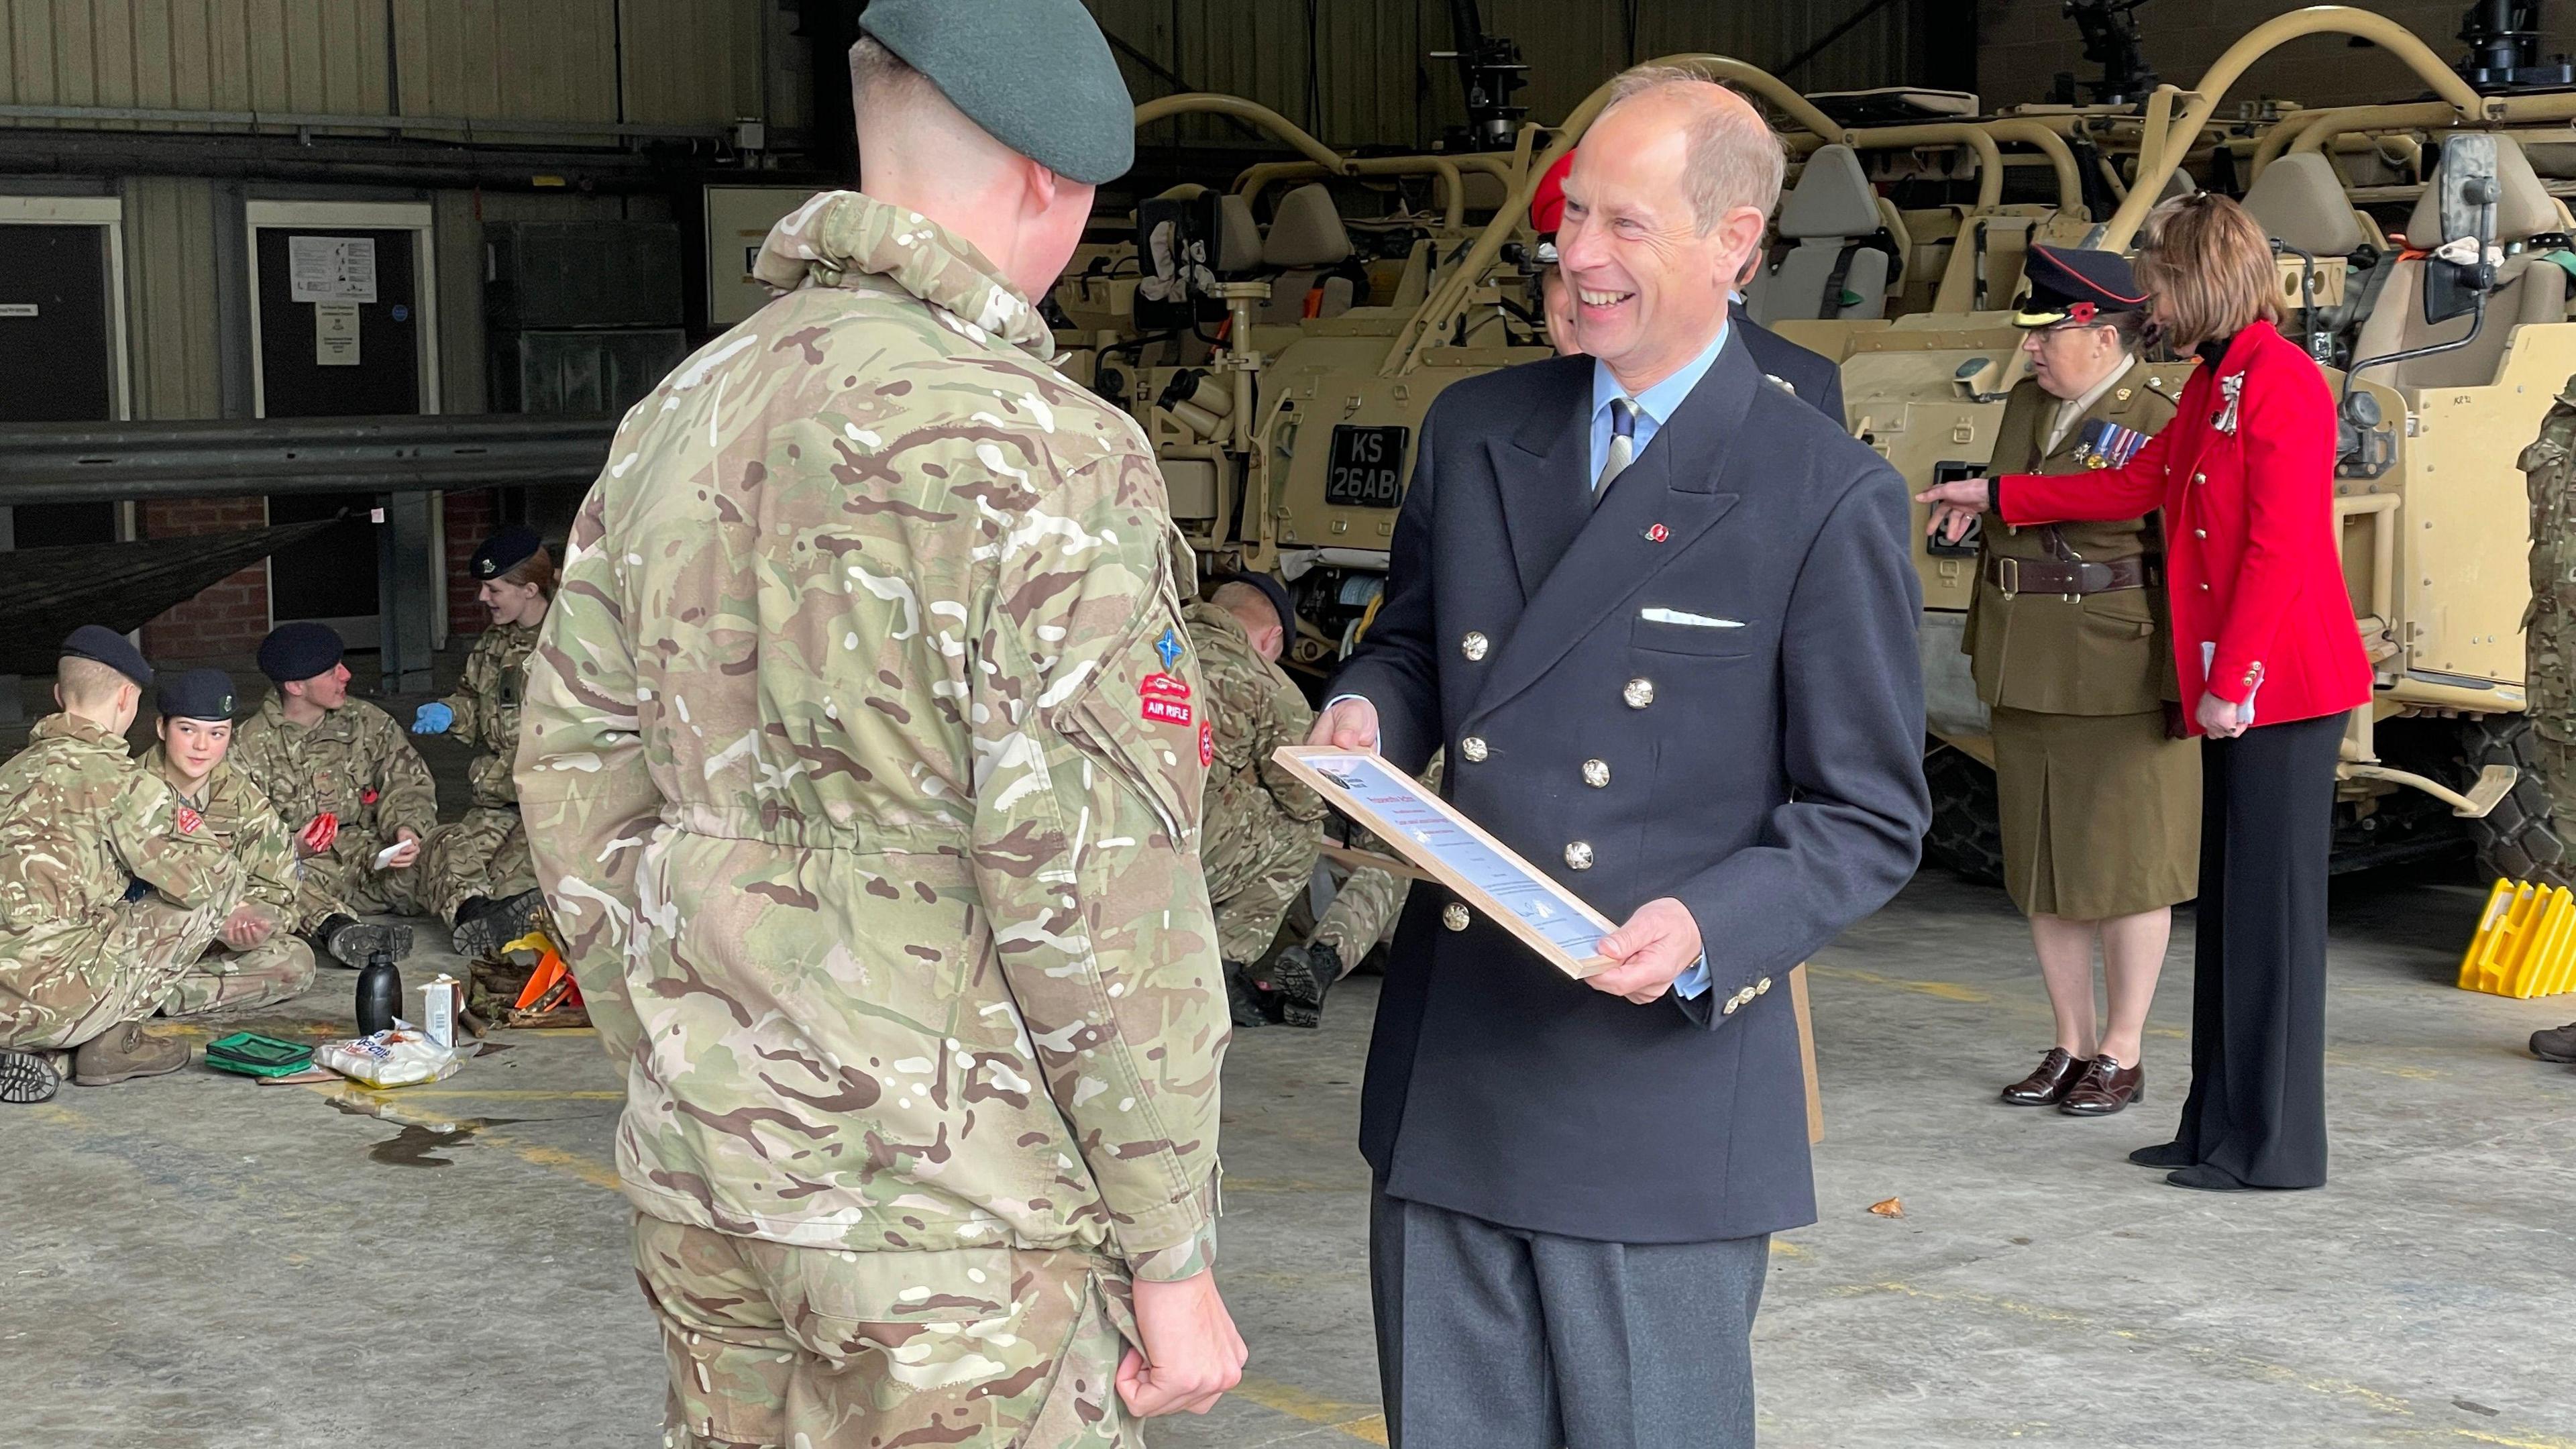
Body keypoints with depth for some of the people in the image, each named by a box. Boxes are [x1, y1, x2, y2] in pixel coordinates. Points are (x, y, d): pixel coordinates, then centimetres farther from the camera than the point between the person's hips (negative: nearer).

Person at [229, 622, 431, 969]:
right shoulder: (248, 747, 3)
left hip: (371, 859, 6)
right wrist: (290, 845, -24)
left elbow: (408, 784, 8)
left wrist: (406, 829, -15)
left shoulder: (368, 722, 14)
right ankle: (333, 926, -65)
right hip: (295, 863, -6)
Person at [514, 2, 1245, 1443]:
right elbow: (1096, 889, -19)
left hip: (723, 1177, 7)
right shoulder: (1047, 454, -15)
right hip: (961, 1213, -7)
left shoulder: (678, 422, 6)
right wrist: (1172, 1261, -11)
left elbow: (578, 790, 11)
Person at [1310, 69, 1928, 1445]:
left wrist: (1707, 931, -22)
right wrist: (1366, 713, -2)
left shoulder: (1828, 499, -8)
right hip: (1447, 1078, 5)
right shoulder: (1473, 430, 8)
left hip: (1663, 1089, -5)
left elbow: (1870, 817, -6)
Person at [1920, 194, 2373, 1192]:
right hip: (2236, 689, 10)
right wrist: (1994, 496, 30)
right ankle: (2219, 1127, 19)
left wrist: (2230, 681, -18)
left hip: (2282, 690, -10)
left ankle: (2275, 1147, 2)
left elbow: (2279, 550, -19)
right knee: (2228, 908, 12)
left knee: (2272, 906, -4)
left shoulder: (2282, 381, -14)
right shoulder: (2211, 383, 16)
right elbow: (2135, 485, 25)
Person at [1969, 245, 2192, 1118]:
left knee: (2127, 865, 3)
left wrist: (2180, 687, -16)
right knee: (2041, 864, 12)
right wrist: (1986, 650, 16)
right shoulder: (2026, 407, 11)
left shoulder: (2160, 429, -12)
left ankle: (2123, 1056, 13)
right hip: (2027, 679, 8)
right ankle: (2072, 1047, 23)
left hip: (2118, 681, -8)